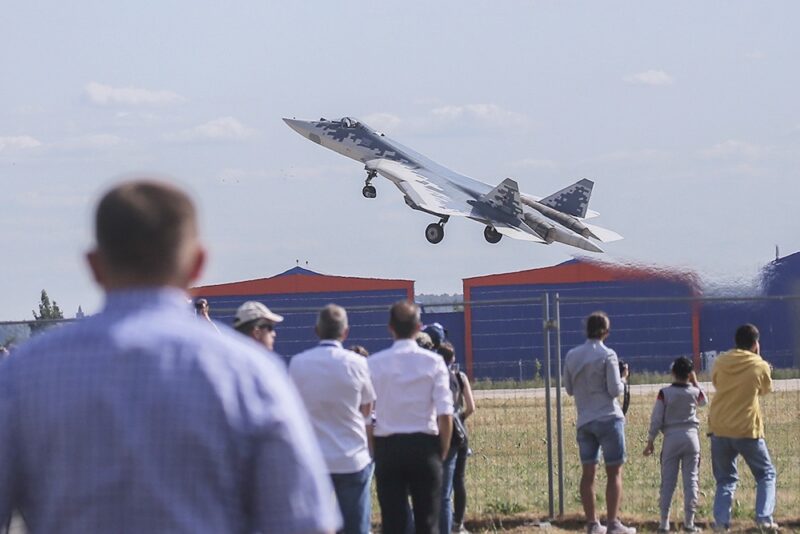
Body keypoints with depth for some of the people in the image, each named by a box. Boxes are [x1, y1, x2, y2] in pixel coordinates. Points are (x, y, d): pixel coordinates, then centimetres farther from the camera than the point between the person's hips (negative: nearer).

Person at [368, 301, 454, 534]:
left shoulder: (374, 363, -2)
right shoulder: (433, 362, -3)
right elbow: (445, 414, -6)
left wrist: (370, 452, 8)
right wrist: (443, 450, 7)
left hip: (387, 446, 0)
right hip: (424, 445, 0)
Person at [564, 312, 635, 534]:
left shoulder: (572, 356, 6)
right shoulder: (607, 355, -10)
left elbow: (569, 389, 13)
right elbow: (615, 390, -11)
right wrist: (623, 377, 7)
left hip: (584, 421, 5)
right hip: (608, 419, -5)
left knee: (588, 472, 7)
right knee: (614, 472, -1)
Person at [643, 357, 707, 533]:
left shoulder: (664, 393, -7)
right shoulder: (695, 392, -1)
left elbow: (656, 419, -6)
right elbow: (703, 401, 25)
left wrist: (650, 441, 3)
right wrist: (695, 382, 22)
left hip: (671, 438, -1)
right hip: (691, 437, 1)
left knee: (668, 481, 3)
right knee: (691, 479, 5)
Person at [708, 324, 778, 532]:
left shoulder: (720, 362, 2)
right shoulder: (760, 366, -5)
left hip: (719, 429, 3)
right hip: (747, 429, -3)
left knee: (725, 478, 15)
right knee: (766, 474, 13)